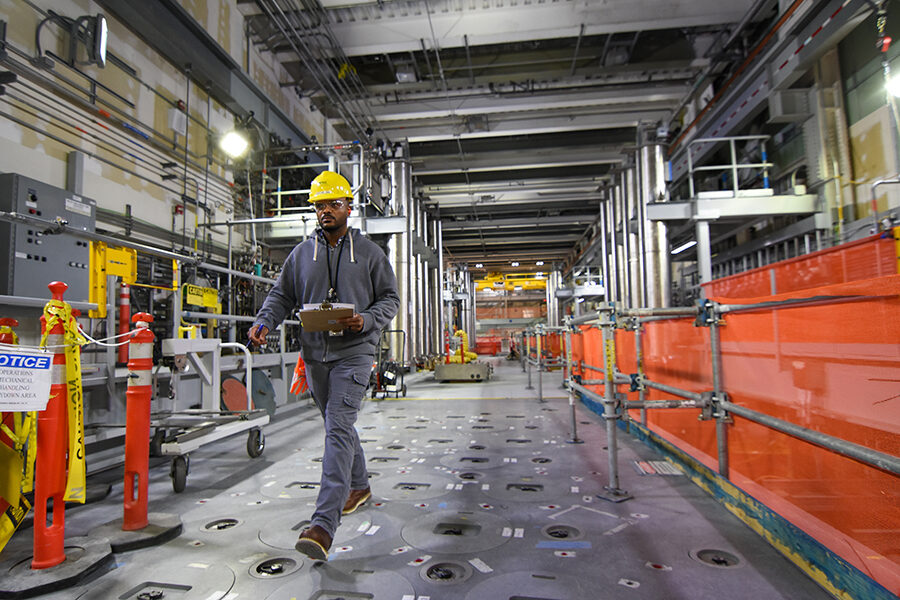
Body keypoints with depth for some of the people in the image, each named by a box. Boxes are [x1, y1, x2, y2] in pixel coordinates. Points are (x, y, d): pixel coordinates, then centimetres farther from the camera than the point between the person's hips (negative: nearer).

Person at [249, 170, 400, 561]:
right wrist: (264, 322, -7)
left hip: (353, 353, -5)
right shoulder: (301, 253, 11)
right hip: (315, 353, 5)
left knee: (338, 429, -15)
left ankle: (323, 524, -16)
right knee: (338, 426, 17)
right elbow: (282, 295, 13)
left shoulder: (369, 253, 3)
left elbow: (390, 298, 4)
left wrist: (367, 320, -16)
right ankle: (359, 486, 38)